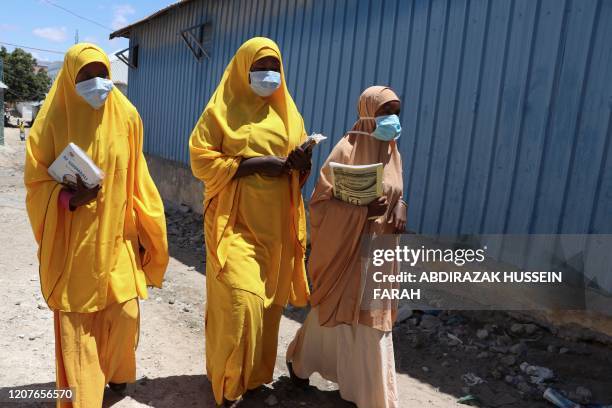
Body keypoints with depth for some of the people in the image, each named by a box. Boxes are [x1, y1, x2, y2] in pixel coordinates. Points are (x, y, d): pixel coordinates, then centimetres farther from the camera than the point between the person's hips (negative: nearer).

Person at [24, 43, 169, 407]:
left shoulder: (126, 116, -1)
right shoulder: (54, 120, -7)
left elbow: (135, 179, 4)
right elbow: (37, 182, -3)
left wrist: (147, 230, 6)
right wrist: (68, 198, -23)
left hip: (117, 237, 2)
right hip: (72, 242, -2)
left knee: (125, 313, 7)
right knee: (76, 321, 5)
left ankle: (115, 373, 37)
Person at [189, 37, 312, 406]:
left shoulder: (287, 112, 13)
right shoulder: (222, 109, -1)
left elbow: (299, 168, 15)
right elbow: (202, 161, -9)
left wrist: (301, 162, -11)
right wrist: (257, 163, -18)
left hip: (275, 222, 5)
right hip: (235, 221, -5)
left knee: (267, 300, 11)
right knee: (239, 300, -10)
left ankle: (255, 373, 30)